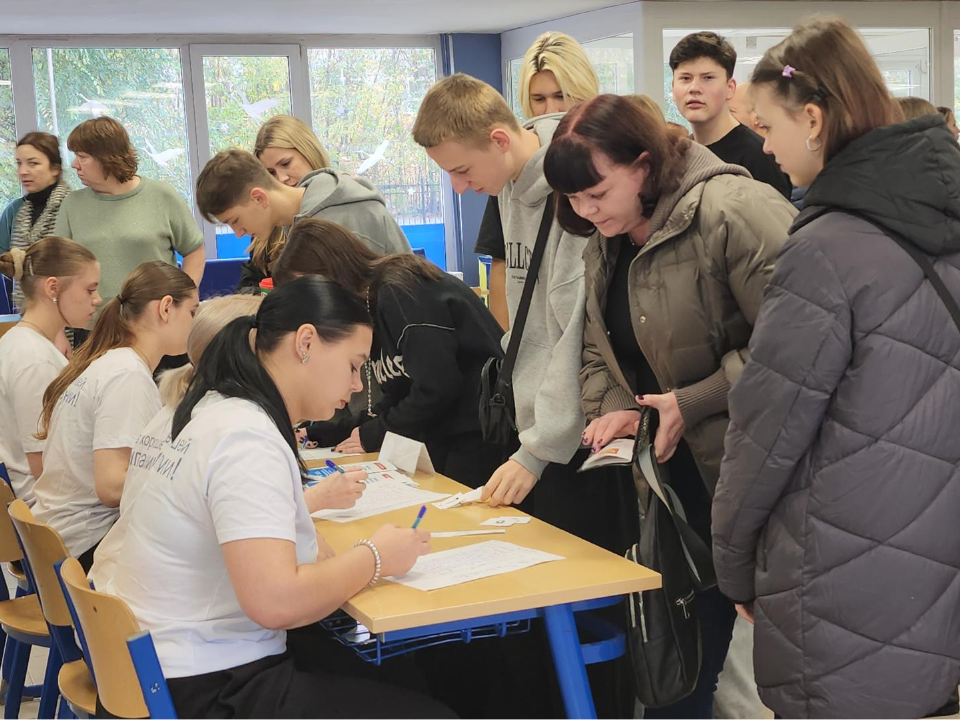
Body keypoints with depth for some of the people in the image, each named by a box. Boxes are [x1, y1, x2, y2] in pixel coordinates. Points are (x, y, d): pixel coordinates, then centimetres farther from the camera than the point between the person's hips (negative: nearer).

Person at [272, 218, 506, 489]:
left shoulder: (400, 292, -18)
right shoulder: (373, 306, 12)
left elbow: (436, 388, -24)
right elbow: (398, 399, 12)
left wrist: (373, 435, -11)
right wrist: (317, 434, 5)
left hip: (478, 444, -9)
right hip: (446, 444, 9)